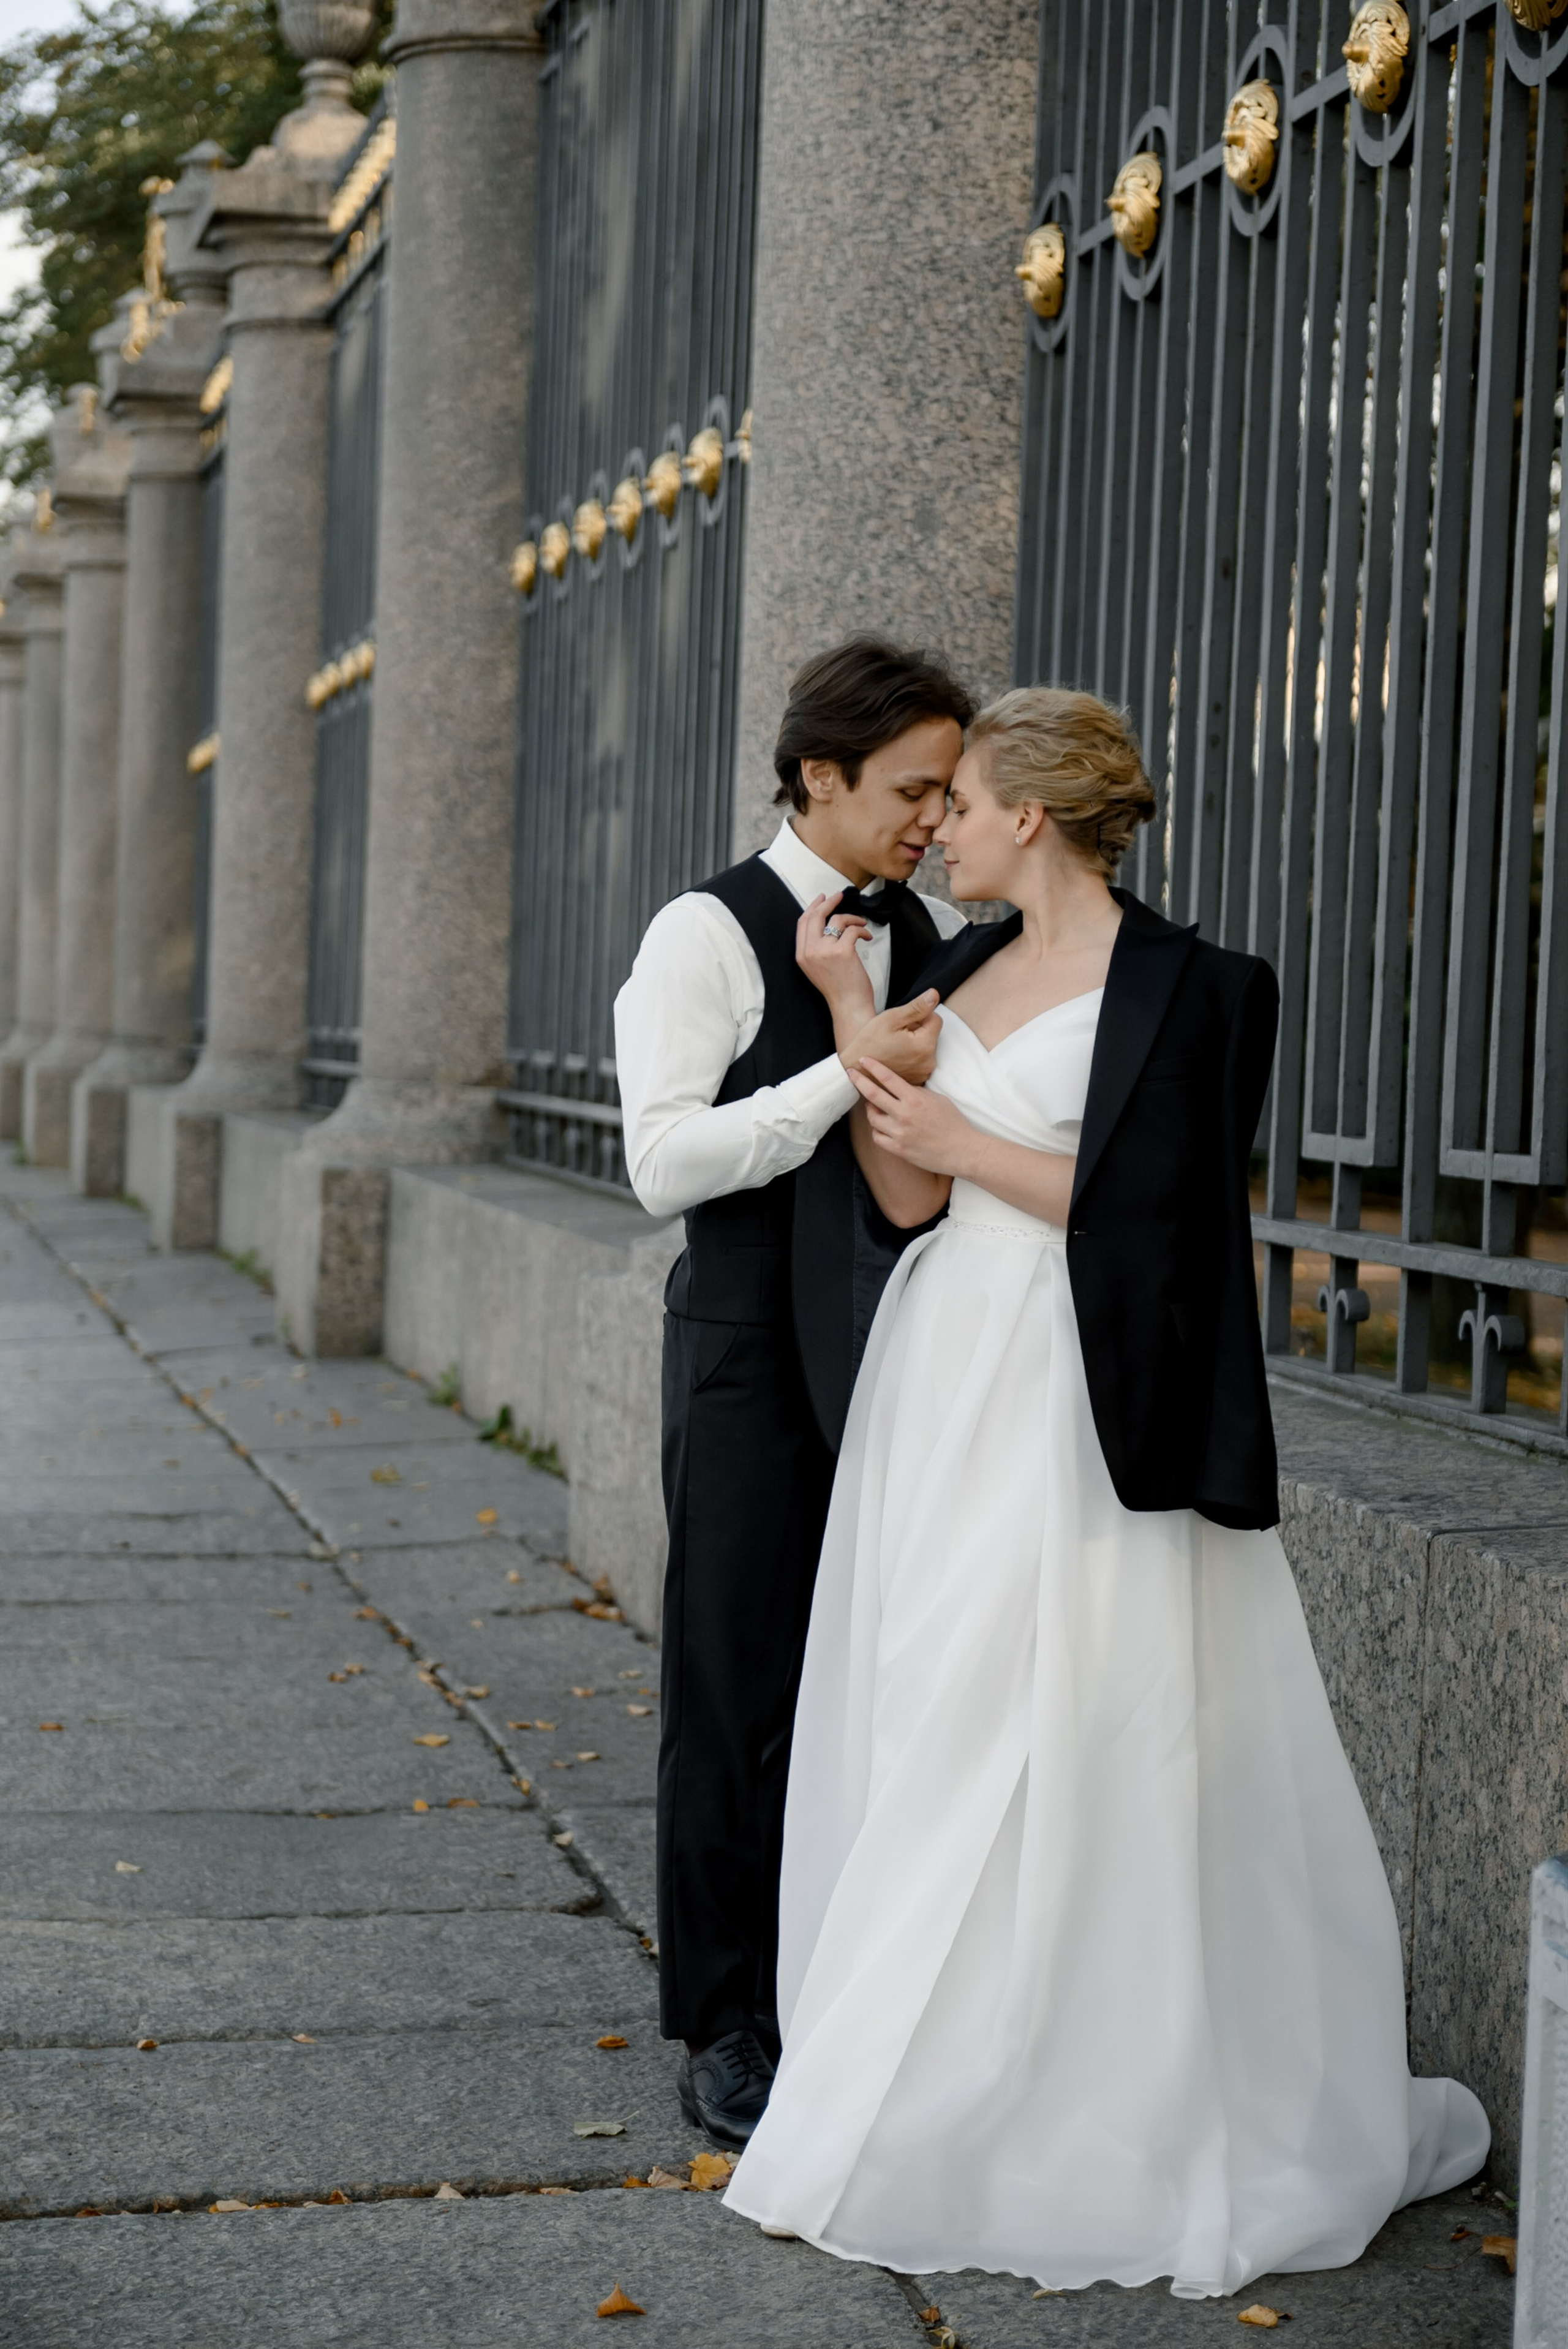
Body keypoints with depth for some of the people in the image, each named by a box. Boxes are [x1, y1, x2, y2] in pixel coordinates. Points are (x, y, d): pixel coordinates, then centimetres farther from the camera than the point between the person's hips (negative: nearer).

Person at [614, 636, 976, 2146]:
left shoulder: (935, 940, 10)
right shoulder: (710, 934, -7)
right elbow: (662, 1160, -16)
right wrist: (850, 1069, -22)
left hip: (900, 1362, 5)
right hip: (754, 1358, -5)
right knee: (740, 1690, 3)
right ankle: (729, 2033, 15)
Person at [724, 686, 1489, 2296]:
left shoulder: (1170, 985, -8)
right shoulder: (964, 967, 13)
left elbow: (1143, 1202, -14)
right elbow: (906, 1196, 6)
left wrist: (968, 1144, -10)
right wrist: (852, 1020, -3)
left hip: (1071, 1400, -7)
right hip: (942, 1378, 8)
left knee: (1053, 1740, -5)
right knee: (920, 1727, 9)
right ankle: (925, 2080, 20)